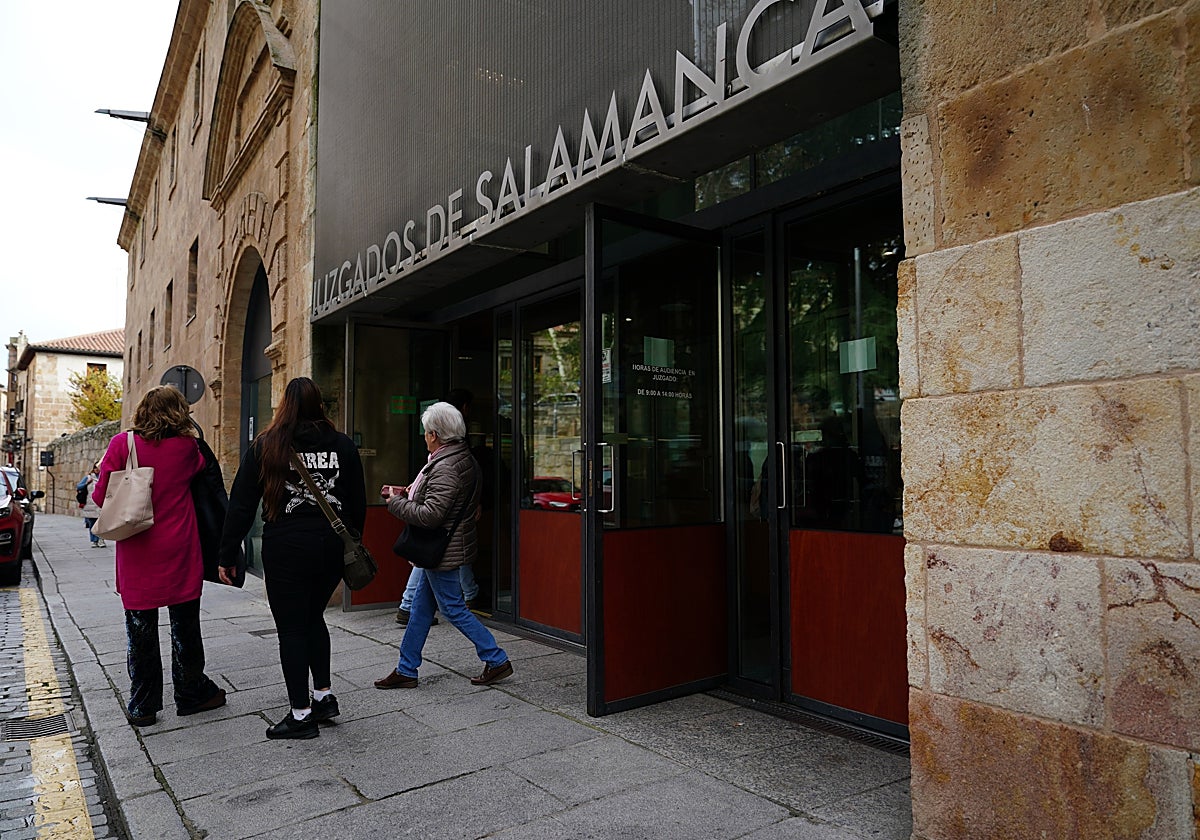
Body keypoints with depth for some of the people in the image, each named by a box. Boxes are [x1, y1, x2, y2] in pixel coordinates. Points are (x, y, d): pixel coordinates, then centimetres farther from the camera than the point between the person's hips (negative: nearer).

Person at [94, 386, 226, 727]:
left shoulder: (122, 444, -7)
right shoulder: (186, 447, -5)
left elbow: (101, 497, -5)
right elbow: (200, 468, 16)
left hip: (137, 556, 0)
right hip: (180, 555, 0)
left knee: (141, 631, 10)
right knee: (185, 627, 13)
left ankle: (142, 706, 19)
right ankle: (191, 693, 25)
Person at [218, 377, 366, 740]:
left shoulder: (267, 445, -3)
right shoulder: (342, 444, 4)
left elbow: (241, 505, -2)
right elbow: (358, 503, 7)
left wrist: (227, 555, 4)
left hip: (287, 549, -3)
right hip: (332, 547, 4)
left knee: (291, 628, 7)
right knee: (313, 618, 23)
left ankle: (301, 715, 13)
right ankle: (324, 695, 24)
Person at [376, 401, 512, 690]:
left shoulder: (445, 468, -25)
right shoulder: (462, 458, 8)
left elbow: (430, 515, -29)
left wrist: (396, 502, -15)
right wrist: (407, 492, 8)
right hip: (442, 550, 10)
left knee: (453, 608, 2)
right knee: (421, 607, 16)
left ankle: (497, 660, 11)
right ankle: (406, 670, 27)